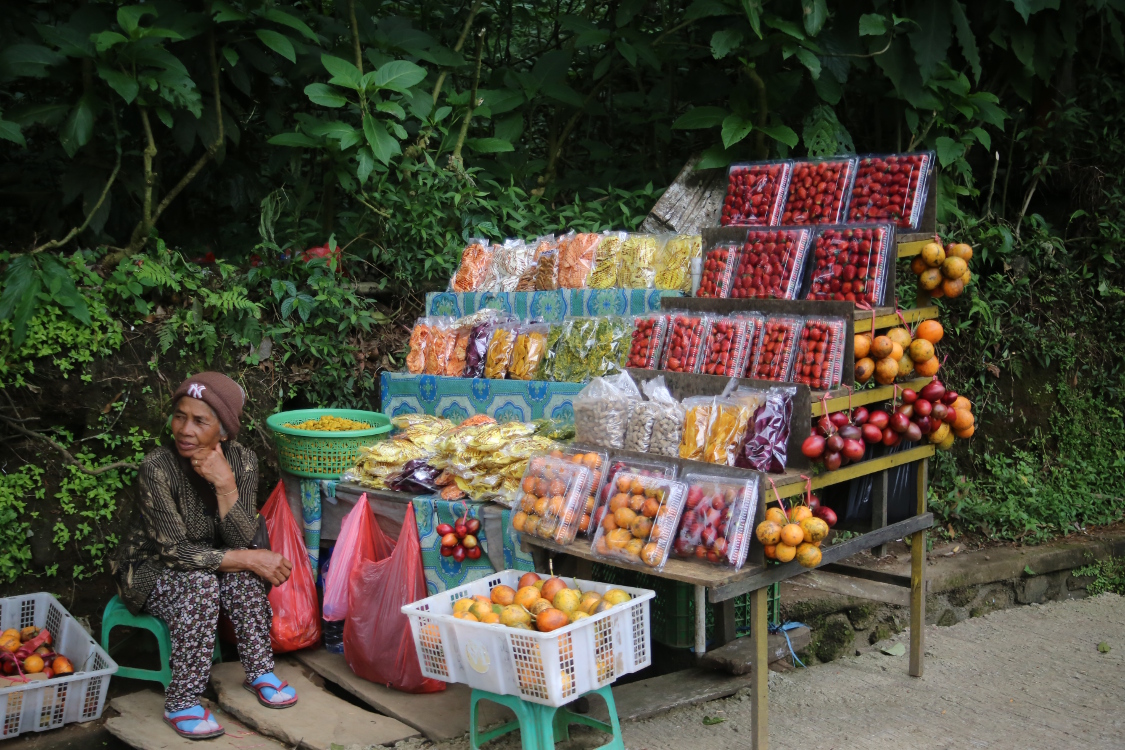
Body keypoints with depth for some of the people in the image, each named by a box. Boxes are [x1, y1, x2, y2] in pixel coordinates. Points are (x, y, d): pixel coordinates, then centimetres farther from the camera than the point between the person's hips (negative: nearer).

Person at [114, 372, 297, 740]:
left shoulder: (242, 460, -15)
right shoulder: (158, 467, -28)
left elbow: (241, 540, -19)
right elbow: (174, 551, -27)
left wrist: (225, 485, -34)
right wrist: (252, 560, -29)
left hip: (203, 566, 4)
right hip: (149, 570, -4)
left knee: (240, 571, -26)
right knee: (199, 582, -32)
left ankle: (259, 672, -12)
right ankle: (181, 702, -24)